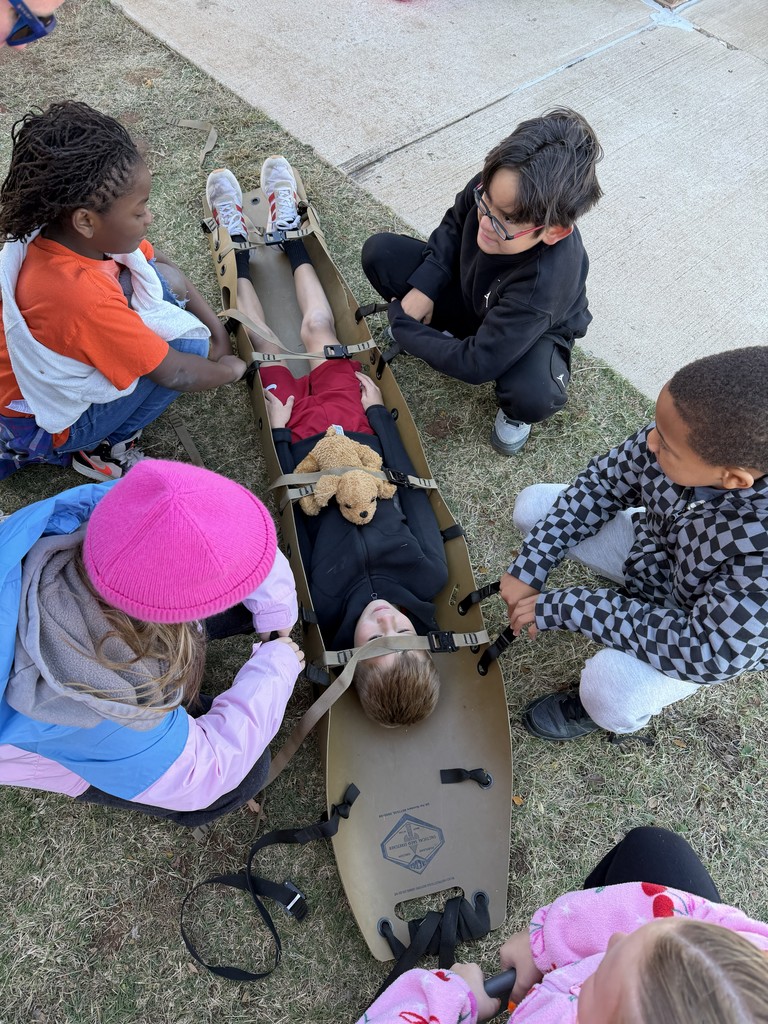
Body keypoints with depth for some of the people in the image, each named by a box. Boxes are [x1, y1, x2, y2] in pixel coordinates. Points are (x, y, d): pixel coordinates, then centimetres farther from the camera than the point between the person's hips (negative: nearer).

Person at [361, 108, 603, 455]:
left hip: (531, 333, -5)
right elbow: (454, 224, -3)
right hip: (469, 292, 5)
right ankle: (440, 325, 11)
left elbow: (477, 363, -36)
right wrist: (424, 286, -15)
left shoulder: (546, 280, -42)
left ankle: (516, 413, 1)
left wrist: (401, 325, -24)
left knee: (533, 396, -40)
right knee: (379, 252, -12)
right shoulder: (494, 188, -29)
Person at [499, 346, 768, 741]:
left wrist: (562, 609, -34)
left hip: (722, 632, -5)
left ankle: (600, 705, 11)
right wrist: (529, 567, -18)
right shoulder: (681, 438, -29)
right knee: (533, 506, -2)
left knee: (611, 689, -30)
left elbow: (704, 652, -36)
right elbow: (602, 484, -12)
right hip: (655, 548, 5)